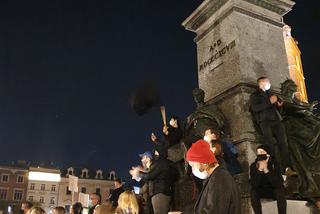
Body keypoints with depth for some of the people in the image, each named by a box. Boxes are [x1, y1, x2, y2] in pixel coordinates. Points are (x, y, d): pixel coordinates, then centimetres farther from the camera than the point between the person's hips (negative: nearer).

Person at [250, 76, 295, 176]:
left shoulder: (271, 94, 31)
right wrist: (269, 102, -9)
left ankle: (287, 168, -16)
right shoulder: (255, 95, 13)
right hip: (264, 121, -5)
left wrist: (279, 105, 12)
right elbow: (255, 108, -5)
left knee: (283, 143, -11)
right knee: (270, 143, -22)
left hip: (276, 120, 5)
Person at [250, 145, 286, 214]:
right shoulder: (254, 166, -15)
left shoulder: (274, 164, -18)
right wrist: (260, 169, -34)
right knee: (254, 191, -29)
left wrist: (266, 170, -37)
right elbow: (253, 184, -25)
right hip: (261, 191, 1)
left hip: (274, 190, -1)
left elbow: (278, 183, -29)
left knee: (280, 190, -32)